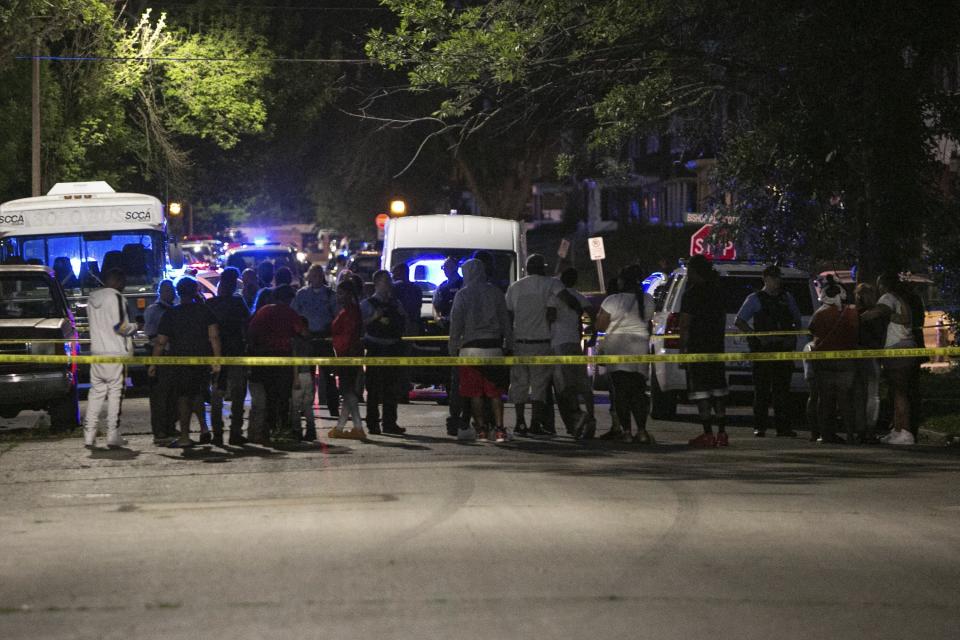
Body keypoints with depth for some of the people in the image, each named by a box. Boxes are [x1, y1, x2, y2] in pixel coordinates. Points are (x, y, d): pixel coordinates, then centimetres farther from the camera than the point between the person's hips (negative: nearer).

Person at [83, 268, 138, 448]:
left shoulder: (92, 298, 14)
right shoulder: (116, 298, -12)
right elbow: (120, 327, -17)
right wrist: (134, 326, 3)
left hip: (96, 350, 7)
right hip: (116, 352, -7)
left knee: (96, 391, 9)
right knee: (115, 392, -1)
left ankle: (89, 435, 4)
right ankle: (113, 436, -2)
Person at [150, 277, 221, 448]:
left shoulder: (170, 314, -2)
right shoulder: (205, 311, 0)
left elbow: (160, 342, 0)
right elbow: (214, 336, -9)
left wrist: (153, 364, 8)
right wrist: (217, 360, -9)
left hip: (180, 361, -2)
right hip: (202, 360, 2)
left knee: (183, 397, 3)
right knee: (197, 394, 20)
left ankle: (185, 437, 2)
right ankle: (204, 427, 5)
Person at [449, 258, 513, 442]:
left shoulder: (462, 295, -2)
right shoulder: (495, 293, 5)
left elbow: (456, 323, -2)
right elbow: (505, 320, 7)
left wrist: (453, 348, 4)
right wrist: (508, 344, 12)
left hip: (471, 346, -2)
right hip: (494, 347, 2)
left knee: (475, 393, 3)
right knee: (495, 392, 4)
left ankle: (480, 429, 1)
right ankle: (499, 429, -2)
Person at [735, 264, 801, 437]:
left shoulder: (787, 298, 16)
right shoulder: (755, 299, 4)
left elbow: (797, 322, 22)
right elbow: (739, 322, -1)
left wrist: (792, 338, 3)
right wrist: (759, 337, -10)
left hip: (784, 348, 3)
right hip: (763, 349, -3)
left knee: (783, 389, 1)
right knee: (762, 389, -3)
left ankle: (784, 427, 3)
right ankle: (760, 427, 0)